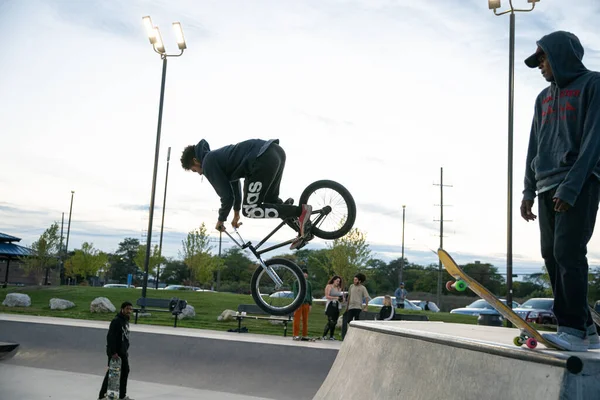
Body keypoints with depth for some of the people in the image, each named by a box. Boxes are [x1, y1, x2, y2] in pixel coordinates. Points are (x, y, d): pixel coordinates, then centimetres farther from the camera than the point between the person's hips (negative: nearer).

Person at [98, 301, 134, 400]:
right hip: (115, 353, -9)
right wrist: (113, 352, -25)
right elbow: (110, 337, -23)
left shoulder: (126, 321, 12)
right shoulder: (116, 321, -17)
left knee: (125, 371, 14)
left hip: (123, 352, 9)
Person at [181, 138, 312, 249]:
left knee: (249, 210, 0)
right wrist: (236, 213, 51)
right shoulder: (217, 156, 33)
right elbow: (234, 181, 44)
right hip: (276, 151, 10)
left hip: (264, 160, -10)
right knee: (271, 199, 26)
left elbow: (227, 195, 4)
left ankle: (300, 211, -7)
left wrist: (221, 219, 21)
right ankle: (303, 228, 15)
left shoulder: (208, 163, 5)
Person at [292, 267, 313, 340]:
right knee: (297, 319, -4)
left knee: (305, 320, 6)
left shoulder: (309, 284, 16)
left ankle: (305, 335, 11)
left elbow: (310, 294, 17)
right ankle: (295, 335, -1)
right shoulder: (296, 282, 2)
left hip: (306, 303, 4)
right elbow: (295, 293, -4)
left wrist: (310, 304, 9)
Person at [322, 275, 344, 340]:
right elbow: (327, 296, -10)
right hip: (330, 306, -6)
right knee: (330, 321, -14)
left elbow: (340, 297, 21)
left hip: (337, 306, 6)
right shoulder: (329, 286, -1)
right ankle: (324, 335, -8)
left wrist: (341, 298, -2)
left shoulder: (339, 288, 16)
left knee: (334, 322, 4)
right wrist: (335, 298, -17)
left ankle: (331, 336, 12)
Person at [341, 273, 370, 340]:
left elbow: (367, 298, -5)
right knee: (348, 321, 2)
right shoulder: (351, 286, 11)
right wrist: (347, 305, 18)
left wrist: (366, 307, -12)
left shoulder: (362, 288, -2)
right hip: (351, 307, 4)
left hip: (358, 307, -4)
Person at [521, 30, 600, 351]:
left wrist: (571, 186, -17)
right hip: (547, 188, 7)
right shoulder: (544, 98, 21)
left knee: (568, 254, -16)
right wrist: (529, 190, 12)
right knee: (552, 257, 2)